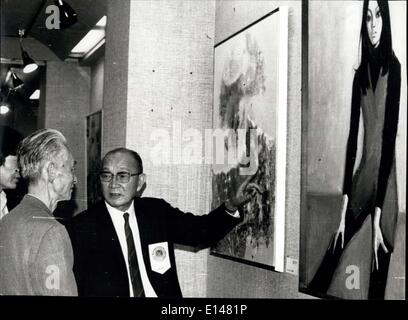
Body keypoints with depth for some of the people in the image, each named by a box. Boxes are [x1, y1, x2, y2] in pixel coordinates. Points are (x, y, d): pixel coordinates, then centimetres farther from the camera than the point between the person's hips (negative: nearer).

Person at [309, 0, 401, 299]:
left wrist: (378, 215, -19)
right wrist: (344, 208, 5)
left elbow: (390, 137, -17)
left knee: (377, 282, 2)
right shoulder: (361, 73, 9)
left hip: (385, 178, -6)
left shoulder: (393, 67, -12)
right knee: (330, 262, 7)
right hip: (361, 177, 6)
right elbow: (352, 137, 8)